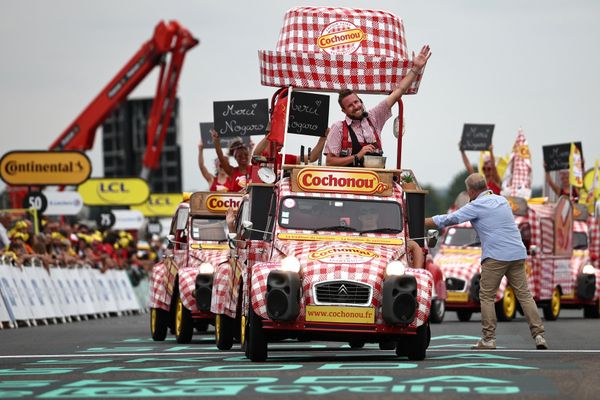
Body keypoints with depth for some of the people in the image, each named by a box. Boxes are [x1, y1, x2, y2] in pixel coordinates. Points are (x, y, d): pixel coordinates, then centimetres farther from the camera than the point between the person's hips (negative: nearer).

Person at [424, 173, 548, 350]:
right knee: (524, 294, 6)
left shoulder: (477, 206, -4)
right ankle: (538, 335, -2)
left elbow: (448, 220, -4)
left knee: (486, 296, 4)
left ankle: (489, 339, 1)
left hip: (496, 256, -6)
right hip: (517, 254, 6)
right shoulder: (501, 200, 17)